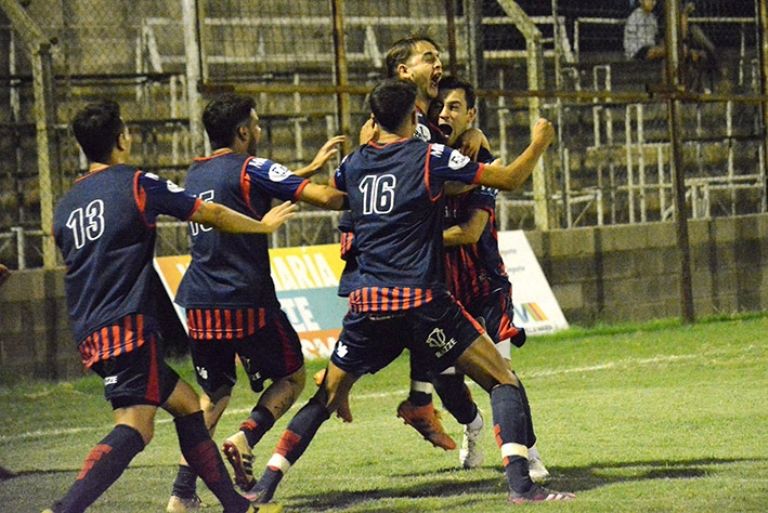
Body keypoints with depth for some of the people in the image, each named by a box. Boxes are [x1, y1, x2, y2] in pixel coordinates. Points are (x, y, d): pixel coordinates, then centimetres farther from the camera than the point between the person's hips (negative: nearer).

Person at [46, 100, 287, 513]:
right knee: (134, 428, -18)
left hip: (91, 336, 8)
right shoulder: (136, 184, -3)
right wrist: (262, 226, 23)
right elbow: (211, 215, 7)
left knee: (186, 404, 17)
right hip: (129, 326, -8)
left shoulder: (65, 205, 15)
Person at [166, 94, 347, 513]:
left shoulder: (196, 175, 14)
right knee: (292, 376, 14)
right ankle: (246, 437, -11)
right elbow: (326, 197, -13)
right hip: (246, 303, -6)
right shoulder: (248, 169, -7)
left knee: (214, 393, 19)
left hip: (200, 305, 6)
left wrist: (311, 166, 32)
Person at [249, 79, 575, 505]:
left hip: (367, 303, 5)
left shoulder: (354, 163, 11)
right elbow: (510, 179, 1)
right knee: (502, 381, 2)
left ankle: (265, 485, 13)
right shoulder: (430, 157, -3)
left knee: (326, 397, 19)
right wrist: (538, 144, 19)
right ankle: (519, 483, -14)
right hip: (421, 299, -4)